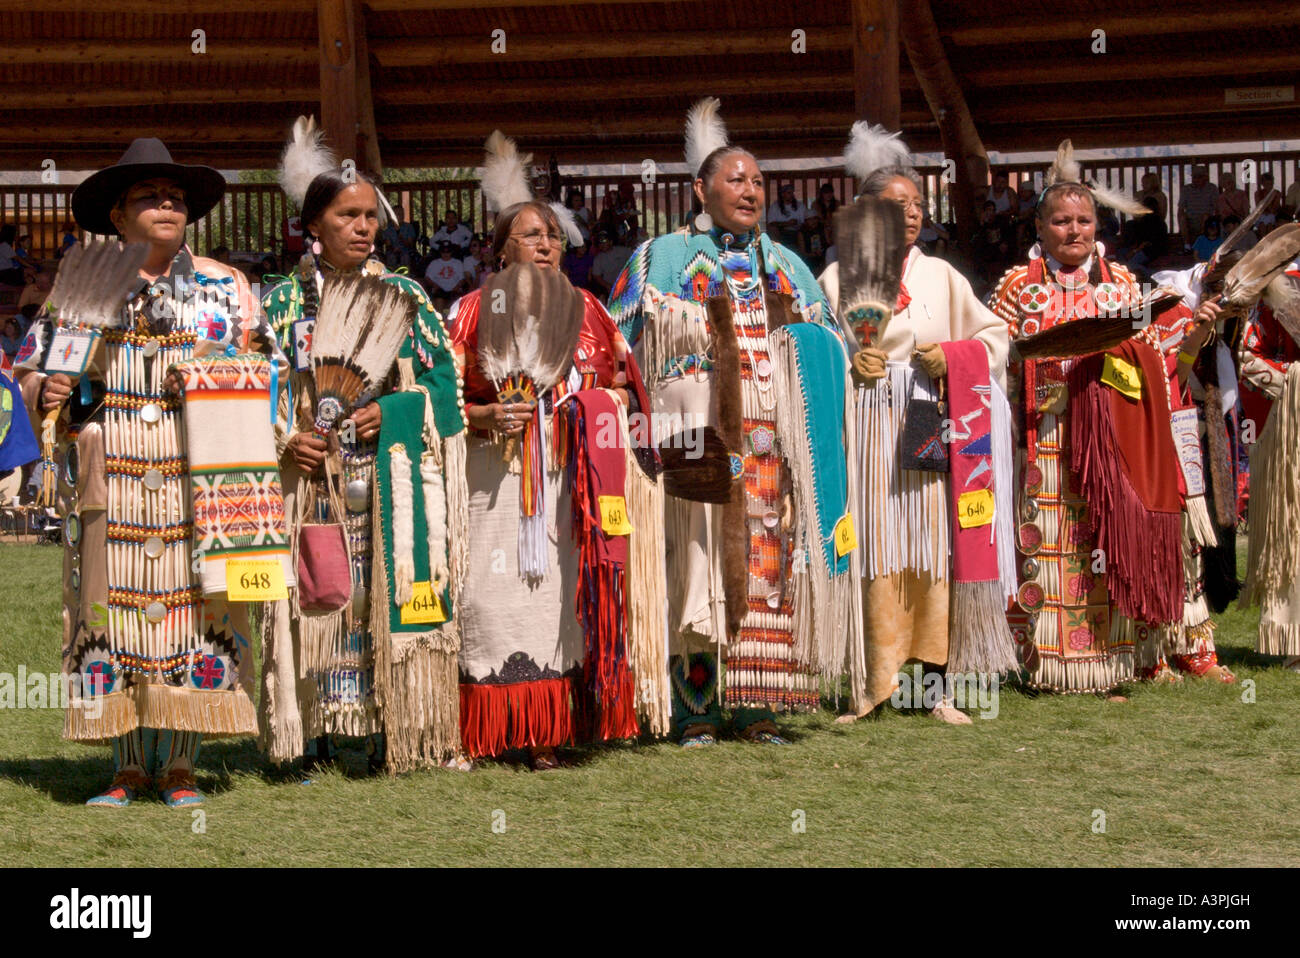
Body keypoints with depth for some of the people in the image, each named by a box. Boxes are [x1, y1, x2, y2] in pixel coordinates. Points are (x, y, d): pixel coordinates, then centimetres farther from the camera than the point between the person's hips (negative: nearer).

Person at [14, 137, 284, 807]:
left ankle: (179, 765, 5)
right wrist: (45, 392, -10)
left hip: (197, 478, 0)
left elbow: (265, 369, 12)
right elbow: (33, 363, 11)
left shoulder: (226, 287, 11)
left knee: (191, 603, -3)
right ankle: (128, 766, 8)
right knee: (110, 604, -1)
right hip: (109, 483, 0)